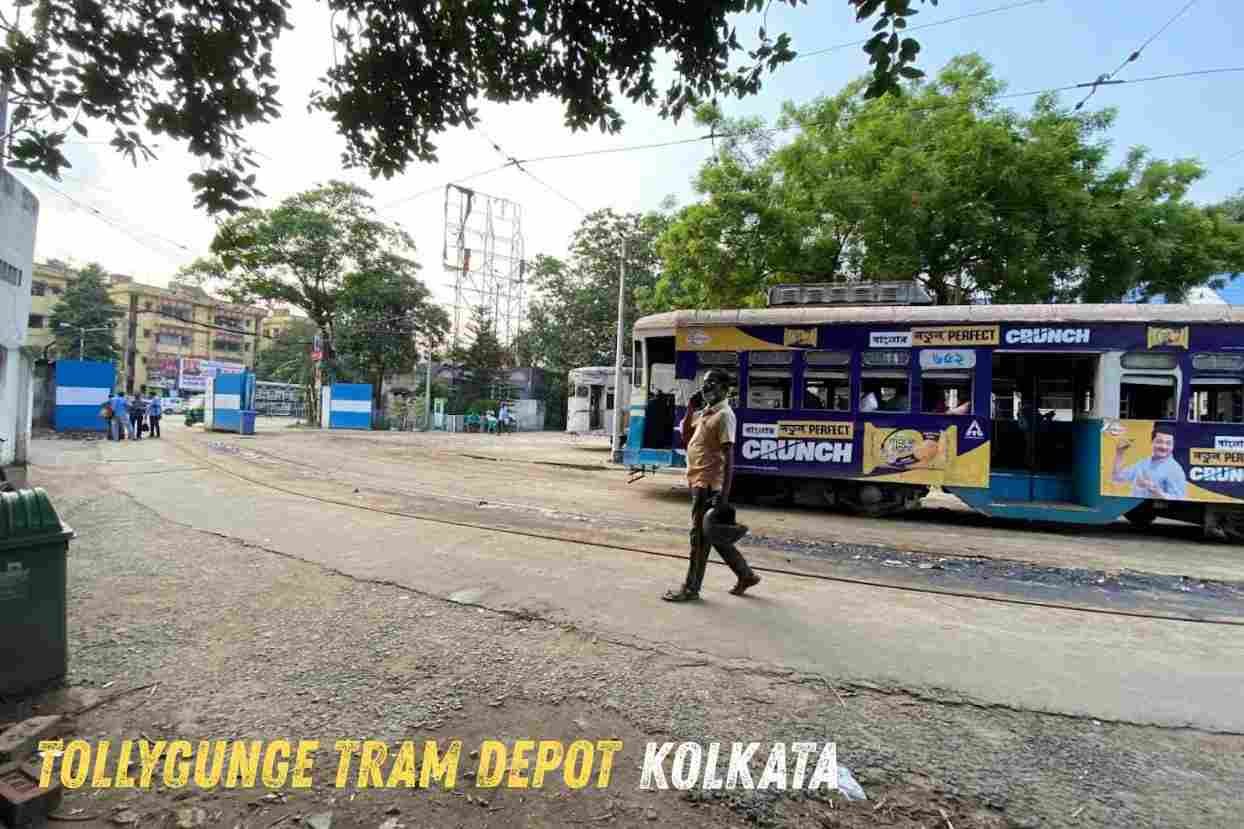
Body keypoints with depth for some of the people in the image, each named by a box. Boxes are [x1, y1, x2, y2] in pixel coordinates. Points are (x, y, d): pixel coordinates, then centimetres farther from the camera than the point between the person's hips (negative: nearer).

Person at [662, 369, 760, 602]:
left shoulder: (724, 416, -13)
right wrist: (690, 409, 8)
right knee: (714, 534, 16)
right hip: (699, 482, 9)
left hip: (709, 484, -9)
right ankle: (746, 575, 29)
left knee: (700, 536, 0)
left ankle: (691, 588, 11)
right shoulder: (704, 413, 15)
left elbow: (728, 457, -18)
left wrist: (724, 495, -24)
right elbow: (685, 438, 20)